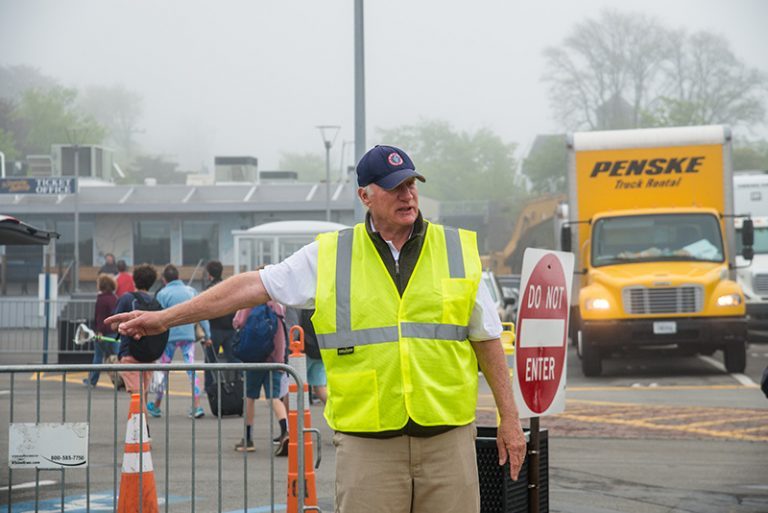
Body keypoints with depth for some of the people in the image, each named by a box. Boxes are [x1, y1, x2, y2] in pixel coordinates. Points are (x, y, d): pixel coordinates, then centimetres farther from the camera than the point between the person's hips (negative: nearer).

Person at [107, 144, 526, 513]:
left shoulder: (458, 250, 7)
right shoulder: (329, 256, 5)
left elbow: (488, 340, 10)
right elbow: (253, 286, 6)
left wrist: (508, 418, 7)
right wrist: (166, 318, 4)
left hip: (447, 437, 1)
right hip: (368, 441, -1)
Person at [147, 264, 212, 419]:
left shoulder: (163, 294, -3)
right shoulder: (191, 291, 7)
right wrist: (207, 335, 12)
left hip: (169, 335, -2)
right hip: (188, 335, 2)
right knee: (191, 369, 0)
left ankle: (156, 406, 21)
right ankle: (197, 406, -11)